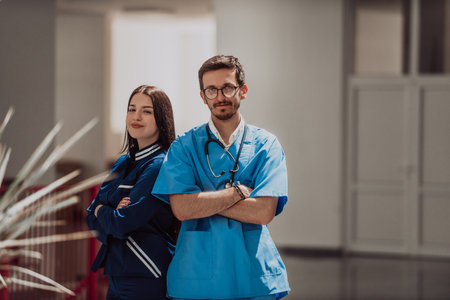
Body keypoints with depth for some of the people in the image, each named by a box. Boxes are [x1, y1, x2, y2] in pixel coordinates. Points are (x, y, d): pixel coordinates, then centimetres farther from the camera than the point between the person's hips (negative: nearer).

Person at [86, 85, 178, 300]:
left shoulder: (159, 167, -14)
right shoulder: (123, 163, 12)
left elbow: (123, 224, -21)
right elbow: (92, 219, 10)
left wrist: (101, 210, 0)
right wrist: (112, 213, -12)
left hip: (147, 282, -8)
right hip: (117, 278, 8)